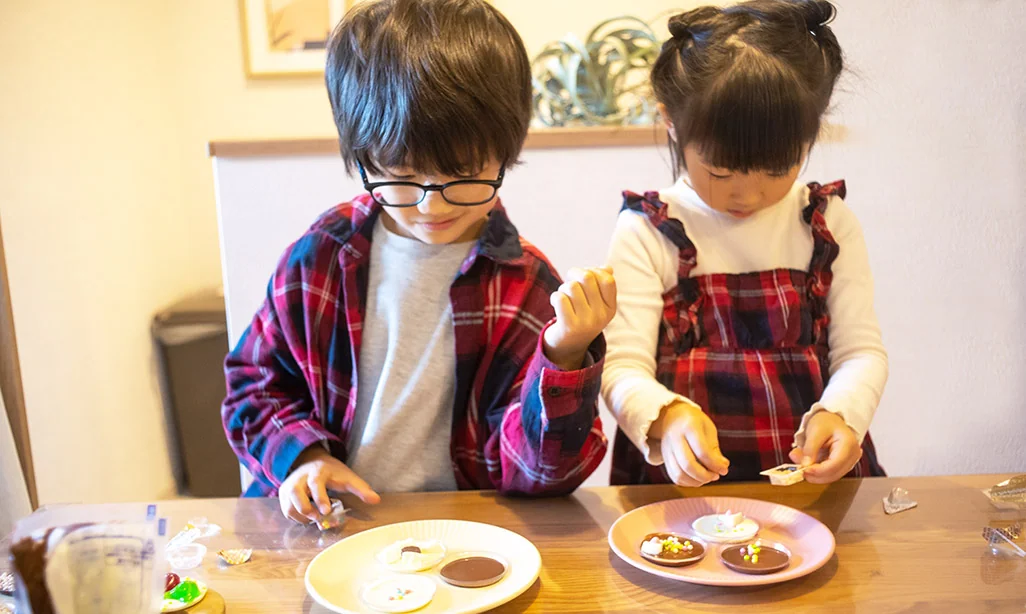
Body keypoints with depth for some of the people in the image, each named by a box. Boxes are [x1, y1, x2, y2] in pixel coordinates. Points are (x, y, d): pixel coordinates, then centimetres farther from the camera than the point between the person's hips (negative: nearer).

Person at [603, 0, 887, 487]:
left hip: (816, 476, 2)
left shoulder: (829, 224, 6)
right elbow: (622, 366, -6)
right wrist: (666, 418, -28)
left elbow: (861, 351, 5)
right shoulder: (646, 233, -2)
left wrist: (839, 415, -17)